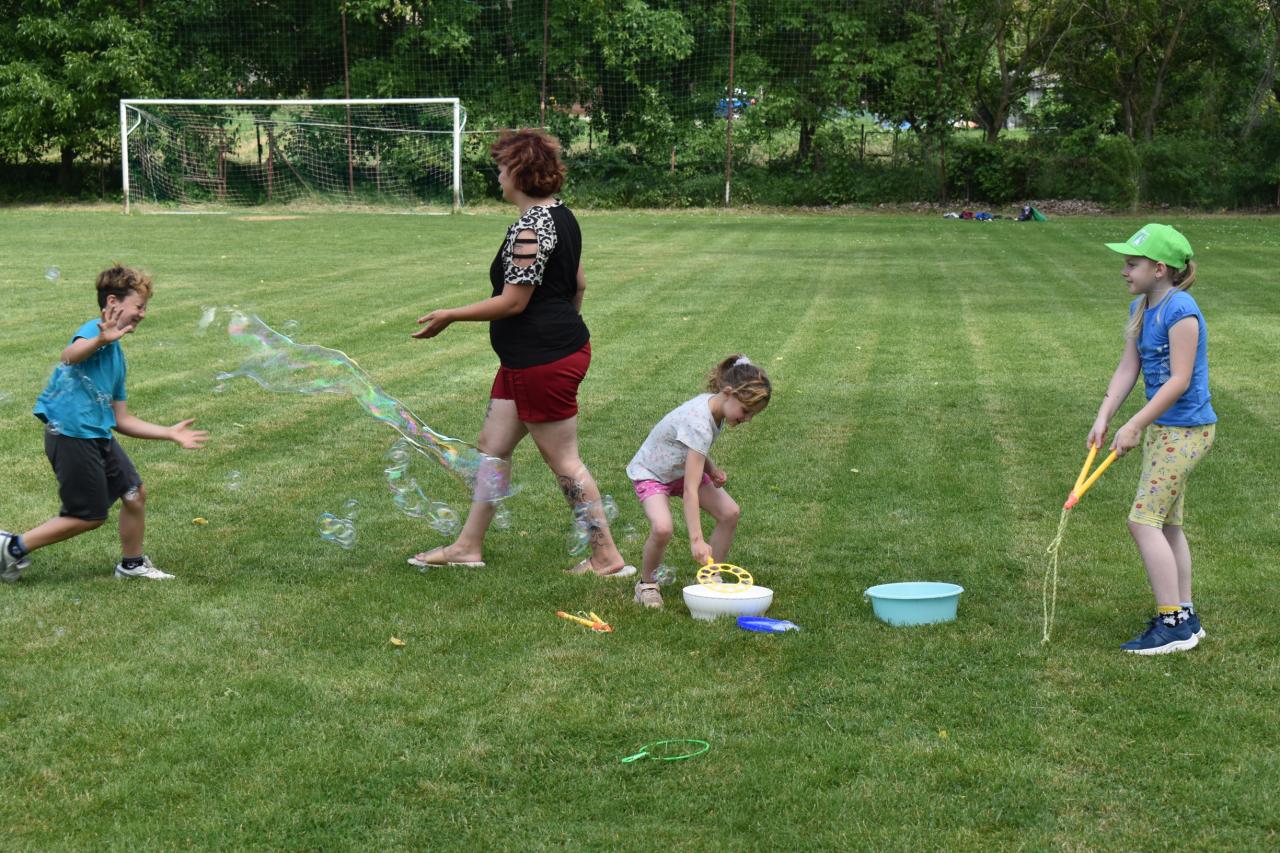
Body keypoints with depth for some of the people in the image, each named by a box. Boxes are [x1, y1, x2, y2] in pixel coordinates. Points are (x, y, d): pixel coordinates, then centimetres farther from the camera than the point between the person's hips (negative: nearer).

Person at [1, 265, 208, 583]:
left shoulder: (116, 353, 19)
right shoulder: (96, 331, -9)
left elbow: (122, 420, 21)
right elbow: (70, 355, -36)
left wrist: (170, 433, 19)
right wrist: (101, 340, -56)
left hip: (99, 435, 9)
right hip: (72, 435, -9)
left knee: (135, 493, 12)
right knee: (89, 516, -1)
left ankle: (132, 564, 31)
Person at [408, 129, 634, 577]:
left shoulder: (530, 228, -21)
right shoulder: (562, 216, 10)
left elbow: (513, 302, -20)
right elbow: (578, 283, 18)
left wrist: (449, 316, -11)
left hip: (542, 362, -11)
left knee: (564, 461, -1)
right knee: (491, 445, 16)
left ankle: (607, 558, 7)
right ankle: (468, 546, 24)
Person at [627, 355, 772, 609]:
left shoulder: (714, 404, -11)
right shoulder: (699, 424, -37)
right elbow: (690, 490, -41)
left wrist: (711, 468, -10)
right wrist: (696, 540, -45)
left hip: (682, 468, 8)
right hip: (650, 473, -8)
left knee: (729, 512, -11)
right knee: (662, 528, -33)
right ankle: (647, 583, -6)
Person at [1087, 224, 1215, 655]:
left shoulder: (1180, 311, -20)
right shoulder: (1140, 309, 8)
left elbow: (1179, 380, -22)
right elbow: (1127, 368, 9)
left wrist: (1134, 426, -21)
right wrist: (1104, 418, -2)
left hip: (1185, 429, -10)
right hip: (1161, 427, 10)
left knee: (1145, 520, -12)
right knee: (1167, 523, 14)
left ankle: (1173, 623, -7)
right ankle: (1184, 616, 24)